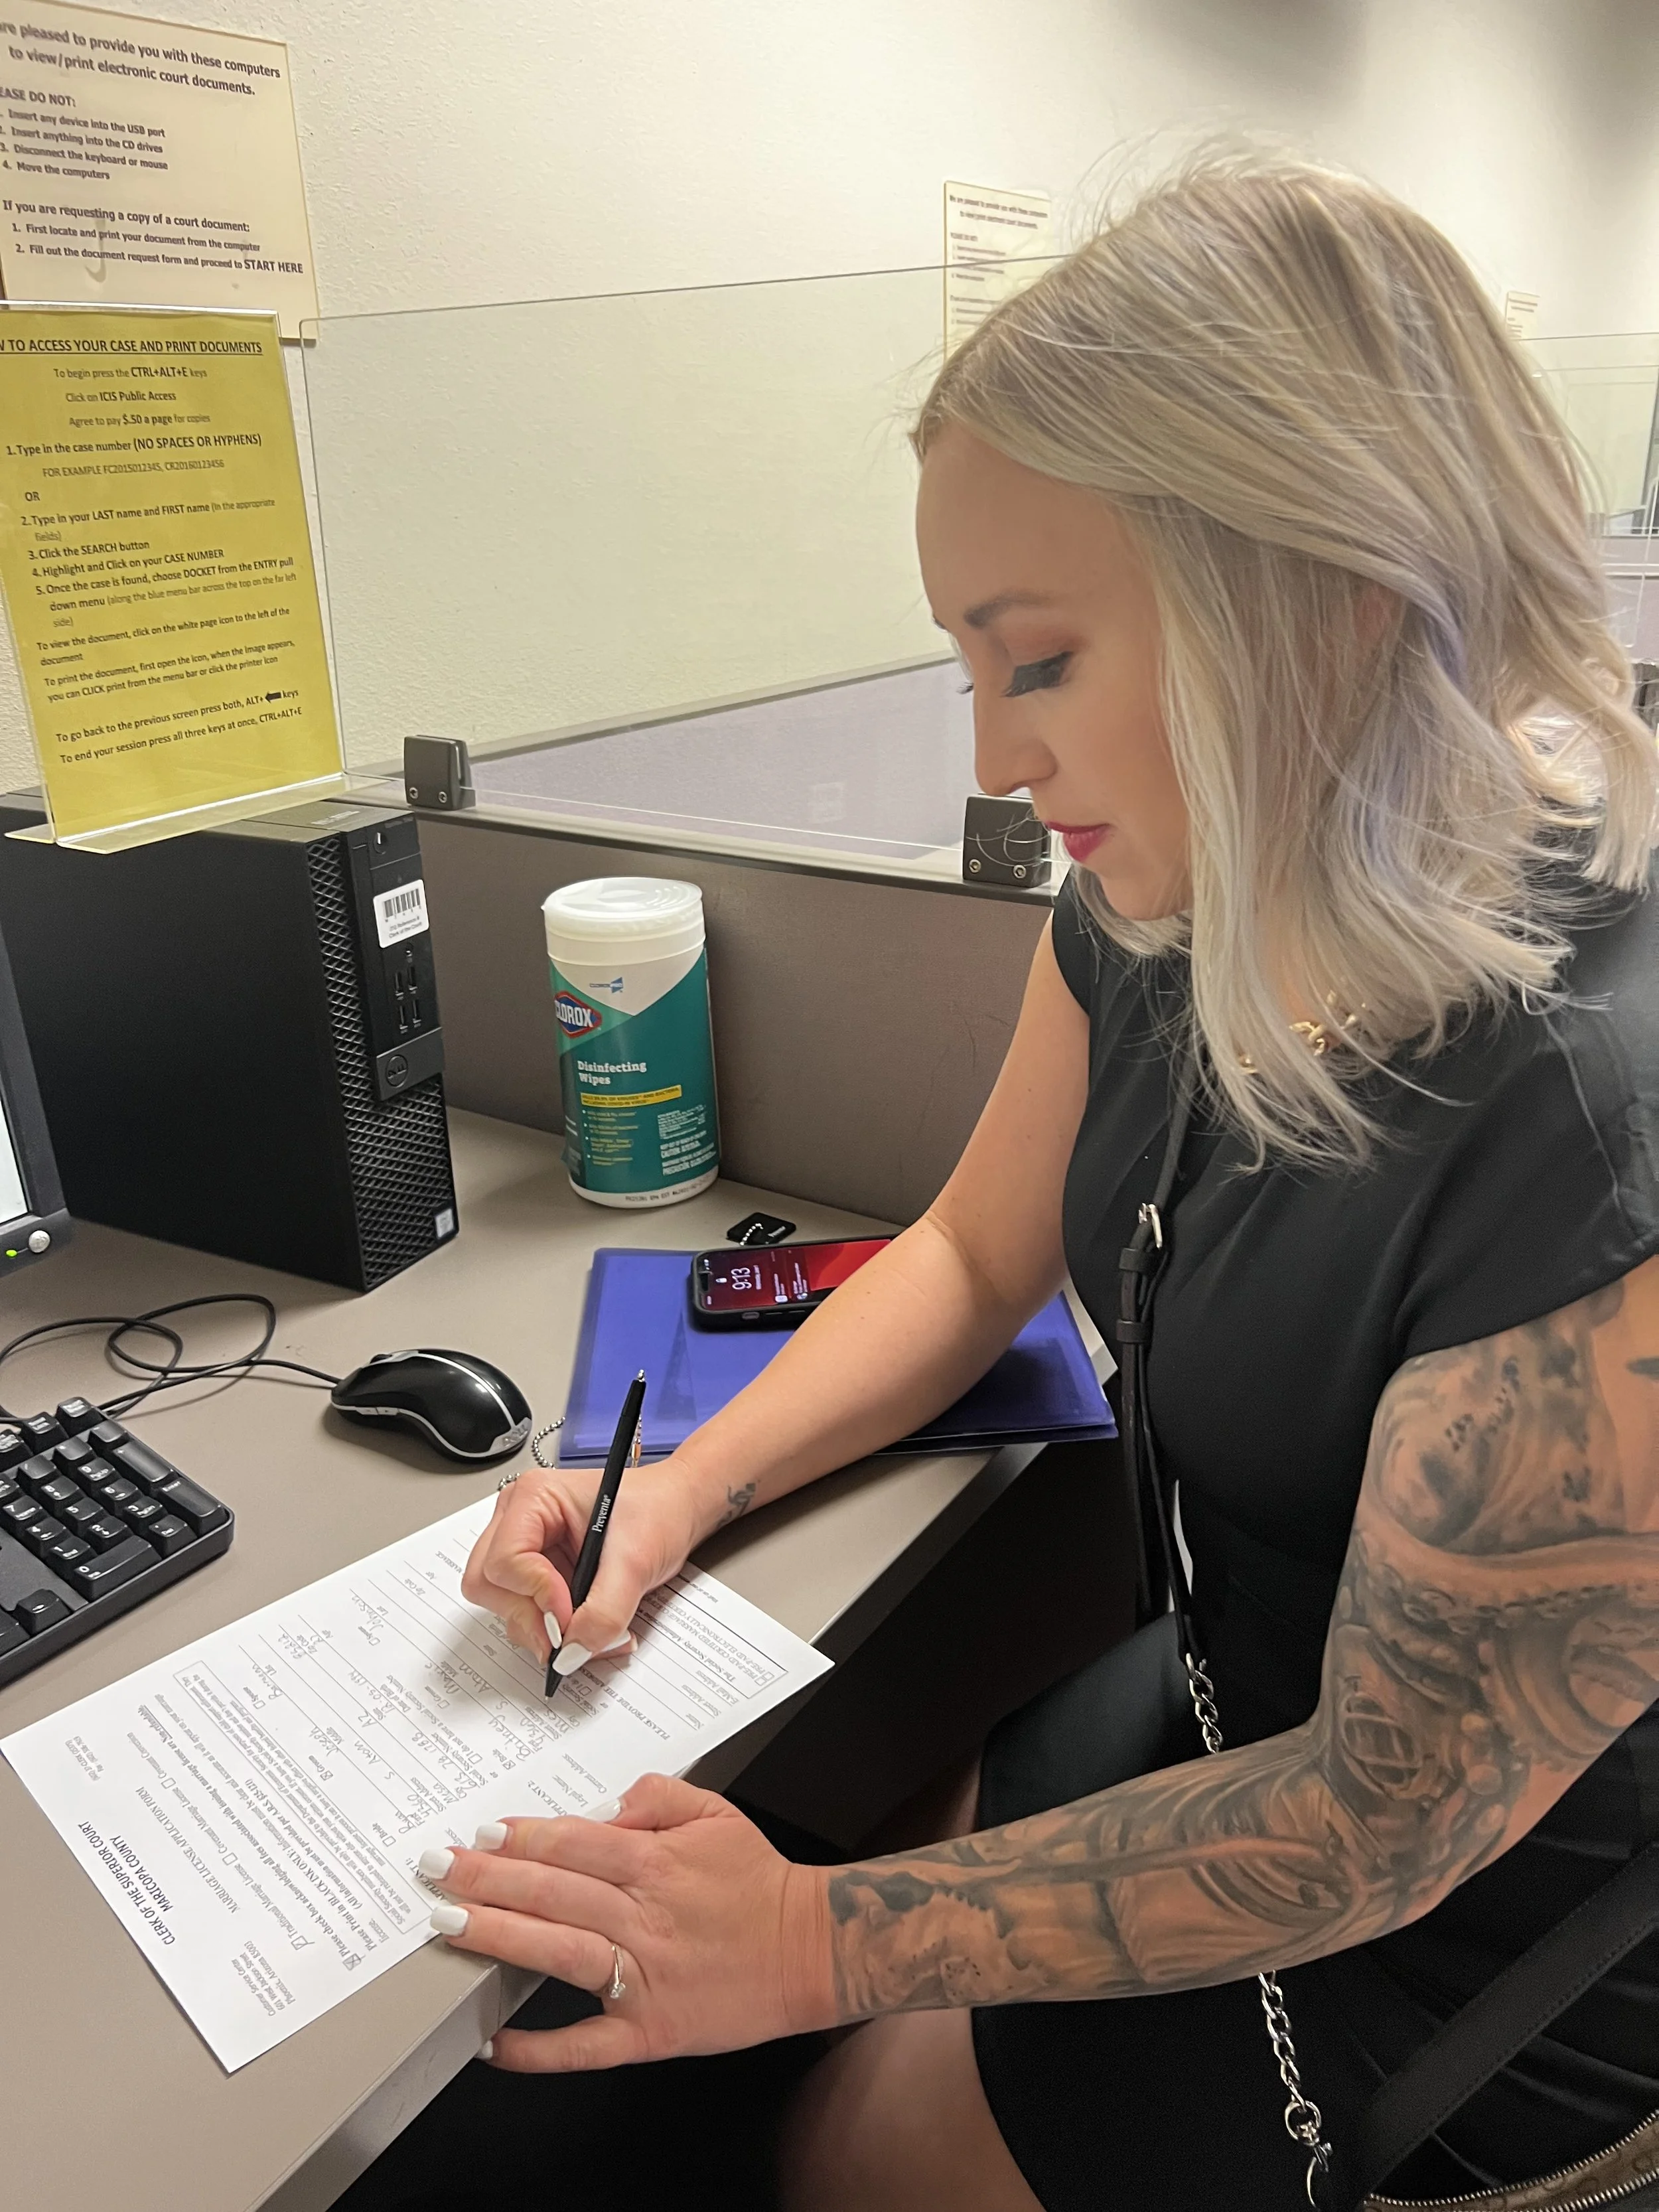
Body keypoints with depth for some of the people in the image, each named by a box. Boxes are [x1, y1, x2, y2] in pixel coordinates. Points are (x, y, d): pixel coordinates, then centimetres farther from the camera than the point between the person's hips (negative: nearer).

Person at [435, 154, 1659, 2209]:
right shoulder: (1158, 902, -11)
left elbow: (1399, 1813, -26)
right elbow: (974, 1253, 3)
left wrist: (828, 1939, -22)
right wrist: (685, 1484, -10)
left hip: (1490, 1927, -5)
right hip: (1234, 1708, 6)